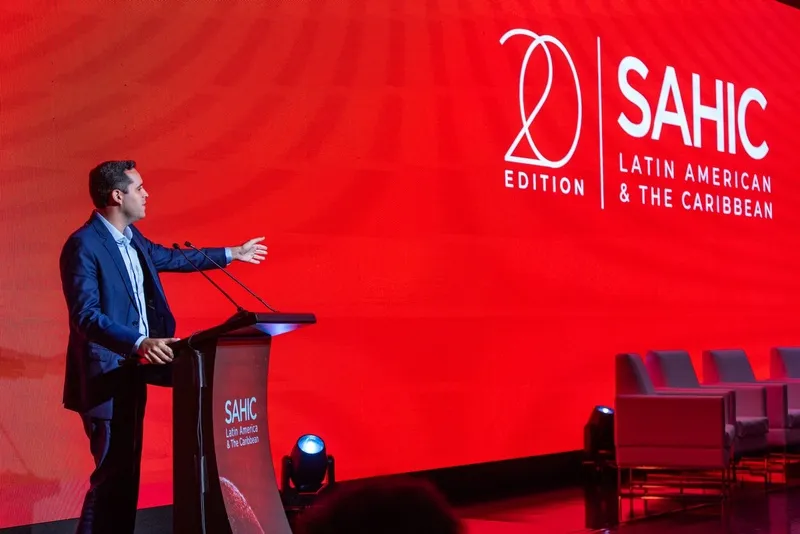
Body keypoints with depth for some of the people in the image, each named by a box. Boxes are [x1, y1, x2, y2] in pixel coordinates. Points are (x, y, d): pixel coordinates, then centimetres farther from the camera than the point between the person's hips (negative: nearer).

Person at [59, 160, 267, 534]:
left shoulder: (131, 238, 10)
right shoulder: (83, 245, -18)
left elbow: (169, 257, 27)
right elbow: (85, 315, -25)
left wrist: (233, 254, 34)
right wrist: (139, 343, -38)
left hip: (132, 370, 9)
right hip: (106, 375, -9)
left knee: (127, 470, 14)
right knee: (112, 474, -7)